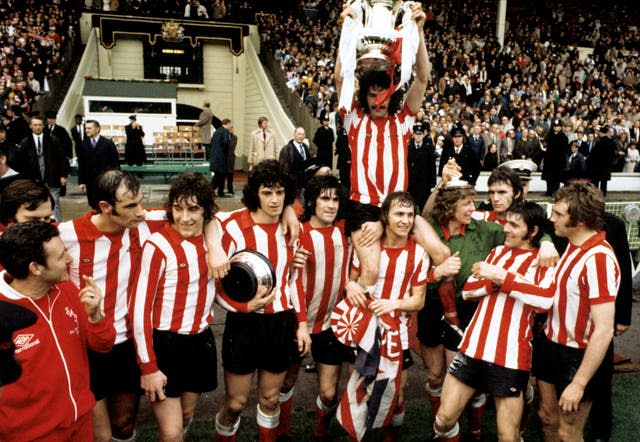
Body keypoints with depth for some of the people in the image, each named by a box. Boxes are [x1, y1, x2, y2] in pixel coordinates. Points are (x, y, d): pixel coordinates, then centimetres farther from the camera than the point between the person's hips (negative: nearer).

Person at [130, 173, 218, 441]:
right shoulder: (158, 246, -19)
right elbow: (140, 308, -17)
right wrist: (148, 366, -16)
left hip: (200, 342, 6)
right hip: (165, 345, -5)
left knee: (186, 417, 21)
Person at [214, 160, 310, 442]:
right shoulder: (234, 226, -15)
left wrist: (301, 323, 7)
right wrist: (246, 306, -27)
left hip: (282, 324, 4)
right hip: (245, 324, -4)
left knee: (270, 399, 18)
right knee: (236, 403, 10)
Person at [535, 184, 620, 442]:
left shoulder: (598, 259, -27)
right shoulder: (573, 244, 1)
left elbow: (604, 331, -27)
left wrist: (579, 383, -24)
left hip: (577, 357, -8)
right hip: (551, 345, 8)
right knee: (547, 417, 21)